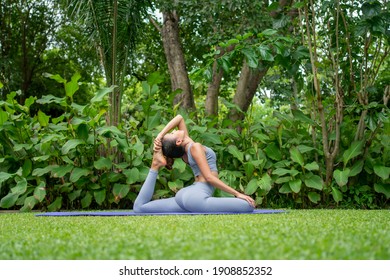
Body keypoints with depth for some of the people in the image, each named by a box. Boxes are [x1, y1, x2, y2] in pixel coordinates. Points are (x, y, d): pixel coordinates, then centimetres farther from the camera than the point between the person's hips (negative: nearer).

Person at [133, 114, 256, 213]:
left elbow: (179, 118, 25)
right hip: (196, 195, -9)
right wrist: (237, 194, -11)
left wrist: (159, 136, 10)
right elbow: (209, 177, -13)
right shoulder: (195, 147, -9)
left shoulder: (185, 147, 12)